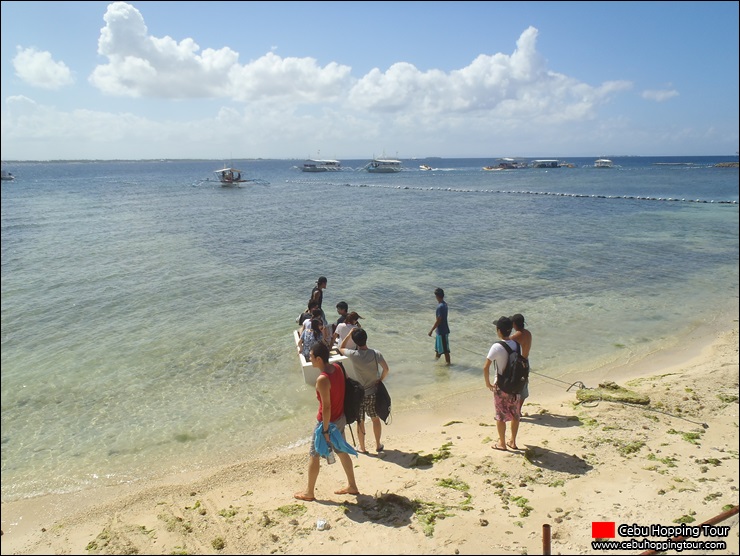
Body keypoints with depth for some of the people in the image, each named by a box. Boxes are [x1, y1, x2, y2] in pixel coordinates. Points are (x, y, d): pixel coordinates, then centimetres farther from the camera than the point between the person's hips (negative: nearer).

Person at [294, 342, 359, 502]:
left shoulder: (322, 380, -30)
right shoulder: (337, 367, -5)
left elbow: (326, 407, -26)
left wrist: (325, 430, -17)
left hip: (328, 421, -8)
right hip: (341, 418, 8)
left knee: (314, 455, 11)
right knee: (341, 451, 23)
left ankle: (309, 492, 27)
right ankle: (352, 486, 36)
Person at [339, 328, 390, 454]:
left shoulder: (354, 355, -17)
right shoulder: (376, 354, -13)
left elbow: (341, 348, 1)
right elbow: (386, 369, -13)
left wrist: (350, 334, -1)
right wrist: (380, 380, 3)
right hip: (374, 393, 2)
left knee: (360, 422, 15)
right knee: (376, 419, 20)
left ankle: (362, 448, 27)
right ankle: (378, 445, 32)